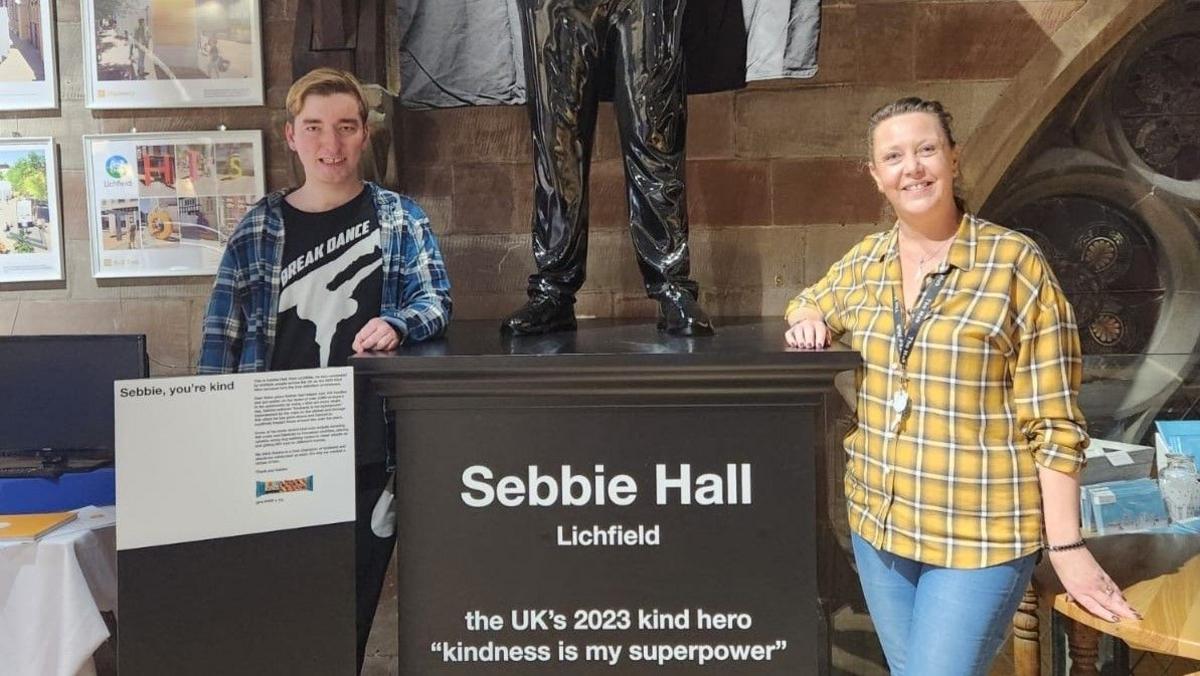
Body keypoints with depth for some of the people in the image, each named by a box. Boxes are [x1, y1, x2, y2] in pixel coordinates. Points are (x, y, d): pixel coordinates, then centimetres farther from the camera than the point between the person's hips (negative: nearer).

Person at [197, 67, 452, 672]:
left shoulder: (399, 219, 5)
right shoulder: (259, 227, 6)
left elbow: (435, 299, -1)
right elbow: (222, 336, 6)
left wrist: (396, 323, -24)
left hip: (370, 448, 0)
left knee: (356, 596, 10)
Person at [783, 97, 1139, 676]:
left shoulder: (1015, 262, -10)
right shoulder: (864, 262, 5)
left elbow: (1053, 421, -10)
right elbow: (810, 301, 27)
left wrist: (1067, 547, -12)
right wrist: (809, 321, 3)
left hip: (980, 535, -5)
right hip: (877, 521, 6)